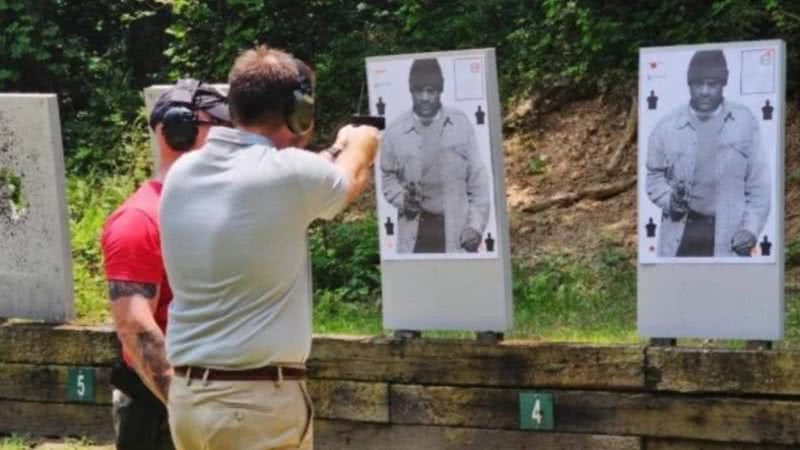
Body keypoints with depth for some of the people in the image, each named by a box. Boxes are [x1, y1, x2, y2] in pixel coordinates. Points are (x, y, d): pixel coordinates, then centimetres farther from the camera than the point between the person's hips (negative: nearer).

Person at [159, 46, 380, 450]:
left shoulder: (183, 174, 3)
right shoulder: (288, 174, -14)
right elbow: (351, 178, 9)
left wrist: (333, 152, 33)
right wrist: (360, 143, 32)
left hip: (187, 395, 7)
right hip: (258, 401, -7)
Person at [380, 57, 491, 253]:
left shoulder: (461, 125, -2)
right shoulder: (395, 131, -2)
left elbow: (477, 179, 1)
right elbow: (387, 176, 11)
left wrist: (476, 225, -5)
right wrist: (401, 199, -9)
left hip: (456, 229, 0)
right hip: (416, 230, 0)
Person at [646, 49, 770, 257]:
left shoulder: (744, 122, -1)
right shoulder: (668, 127, -2)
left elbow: (758, 181, 3)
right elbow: (654, 175, 10)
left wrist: (751, 228, -6)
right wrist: (668, 199, -11)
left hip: (728, 235, 0)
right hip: (682, 233, 0)